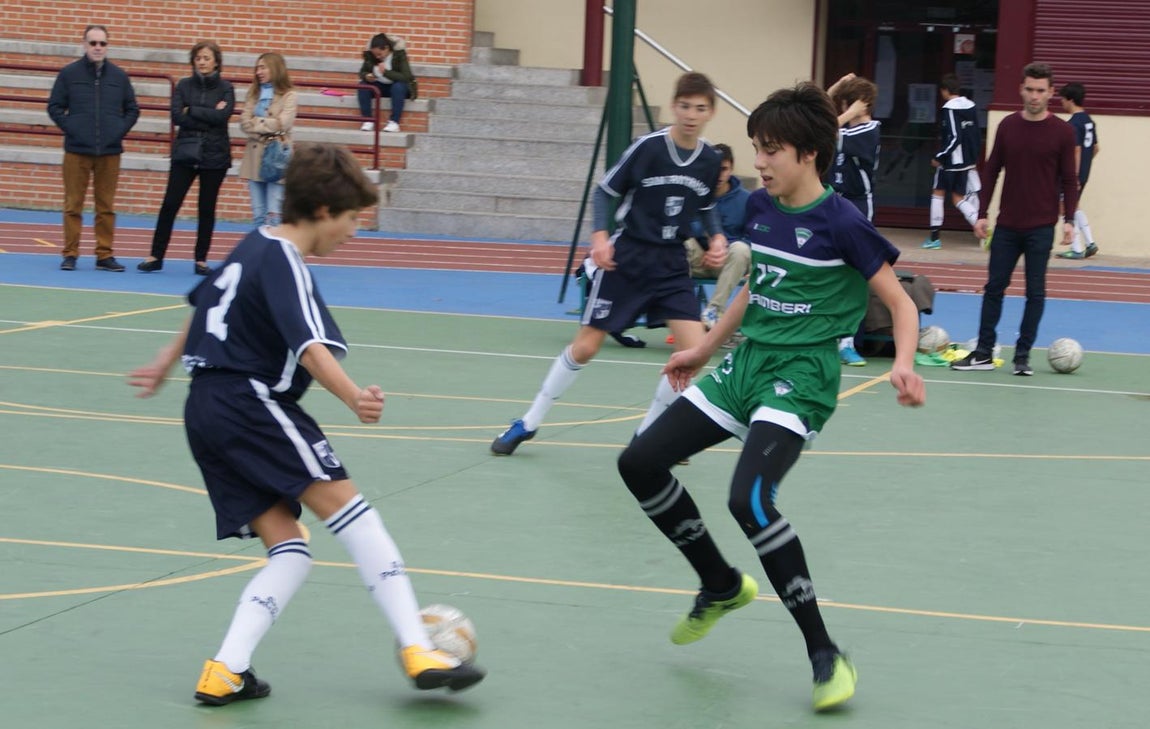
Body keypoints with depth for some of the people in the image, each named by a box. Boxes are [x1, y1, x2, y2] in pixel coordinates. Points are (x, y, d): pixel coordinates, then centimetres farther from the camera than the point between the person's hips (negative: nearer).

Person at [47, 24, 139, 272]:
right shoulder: (69, 73, 1)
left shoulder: (119, 76, 7)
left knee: (106, 206, 5)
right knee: (73, 205, 1)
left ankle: (105, 255, 11)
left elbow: (132, 109, 14)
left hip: (110, 152, 2)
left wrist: (120, 130, 0)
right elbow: (55, 107, 4)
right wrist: (70, 128, -7)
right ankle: (70, 254, 7)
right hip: (77, 150, -2)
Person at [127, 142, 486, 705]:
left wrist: (168, 362, 49)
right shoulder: (286, 265, -11)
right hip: (251, 403, -10)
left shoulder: (254, 246, 17)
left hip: (205, 409, 10)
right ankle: (417, 650, -21)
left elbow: (208, 305, 34)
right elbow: (311, 347, -28)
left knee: (288, 547, 4)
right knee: (345, 504, -14)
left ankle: (225, 672, -8)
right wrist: (353, 397, -43)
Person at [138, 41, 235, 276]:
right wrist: (208, 118, -13)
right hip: (185, 153, 1)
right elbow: (177, 116, -9)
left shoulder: (225, 88, 2)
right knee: (170, 204, -4)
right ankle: (156, 256, 2)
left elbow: (222, 116, -15)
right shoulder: (184, 86, 4)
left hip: (214, 156, -1)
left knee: (207, 208, 5)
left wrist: (191, 110, -11)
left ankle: (201, 259, 12)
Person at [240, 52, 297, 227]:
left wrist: (256, 123, -4)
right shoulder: (254, 93, 13)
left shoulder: (288, 95, -2)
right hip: (255, 156, 5)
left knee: (273, 214, -9)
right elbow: (244, 122, 2)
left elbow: (282, 123, -15)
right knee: (258, 214, 7)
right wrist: (267, 128, -13)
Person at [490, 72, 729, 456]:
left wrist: (716, 237, 0)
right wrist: (600, 235, -19)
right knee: (585, 347, 0)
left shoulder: (710, 160, -2)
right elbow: (604, 190, -6)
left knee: (694, 349, -11)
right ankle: (529, 422, 18)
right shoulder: (648, 147, -15)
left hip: (672, 264, 4)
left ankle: (648, 434, 7)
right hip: (628, 257, -4)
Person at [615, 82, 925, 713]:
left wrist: (904, 363, -27)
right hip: (745, 363, 8)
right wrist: (705, 348, 29)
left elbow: (900, 302, -9)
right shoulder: (760, 207, 7)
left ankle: (825, 654, -16)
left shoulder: (840, 222, -13)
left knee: (748, 500, -29)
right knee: (640, 464, 5)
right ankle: (722, 585, 25)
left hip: (800, 376, -8)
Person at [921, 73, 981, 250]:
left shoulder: (949, 108, -15)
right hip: (967, 162, 6)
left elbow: (954, 137, -21)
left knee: (938, 193, 10)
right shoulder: (971, 106, 7)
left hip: (950, 162, -6)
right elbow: (977, 136, 11)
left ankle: (935, 237, 9)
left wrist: (939, 157, -14)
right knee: (959, 198, 12)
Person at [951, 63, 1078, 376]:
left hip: (1041, 227, -3)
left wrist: (1069, 219, -10)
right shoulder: (1008, 126, 4)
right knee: (994, 286, 5)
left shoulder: (1062, 132, -4)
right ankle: (984, 353, 11)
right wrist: (982, 214, 4)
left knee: (1035, 292, 1)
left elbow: (1069, 179, -1)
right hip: (1007, 225, 3)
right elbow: (991, 171, 8)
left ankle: (1023, 356, 9)